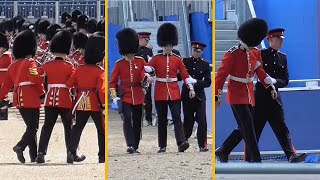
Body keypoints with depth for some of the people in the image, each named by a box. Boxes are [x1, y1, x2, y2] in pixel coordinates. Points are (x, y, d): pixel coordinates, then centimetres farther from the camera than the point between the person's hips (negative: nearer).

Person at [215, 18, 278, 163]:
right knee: (248, 128, -11)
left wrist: (271, 87, 0)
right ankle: (256, 160, -10)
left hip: (249, 95, 7)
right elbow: (221, 75, -12)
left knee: (243, 128, 11)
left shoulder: (255, 53, 5)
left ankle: (222, 151, 26)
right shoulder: (232, 54, -14)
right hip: (237, 96, -7)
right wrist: (216, 97, -13)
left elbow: (260, 72, 12)